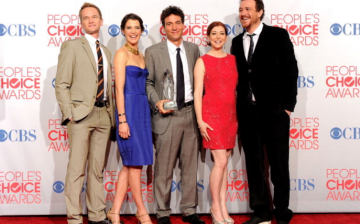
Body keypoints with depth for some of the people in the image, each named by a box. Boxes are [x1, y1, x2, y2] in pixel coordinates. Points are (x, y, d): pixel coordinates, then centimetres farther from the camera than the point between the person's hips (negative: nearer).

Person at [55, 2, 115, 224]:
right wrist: (68, 114, -12)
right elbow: (62, 84, -3)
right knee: (77, 169, -6)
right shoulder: (72, 46, 2)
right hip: (82, 113, -5)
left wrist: (111, 114, 8)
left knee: (97, 168, 8)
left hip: (104, 114, 5)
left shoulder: (106, 52, 20)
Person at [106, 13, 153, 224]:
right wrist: (122, 119, -17)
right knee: (135, 162, -1)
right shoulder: (121, 54, -6)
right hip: (129, 109, -8)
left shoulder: (141, 56, 16)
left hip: (143, 110, 8)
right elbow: (119, 88, -12)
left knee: (130, 164, 7)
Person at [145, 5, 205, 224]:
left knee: (190, 165, 8)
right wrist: (157, 102, -14)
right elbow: (148, 83, 2)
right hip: (167, 114, -3)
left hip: (191, 112, 3)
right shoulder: (153, 52, 2)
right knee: (164, 167, -1)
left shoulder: (194, 49, 11)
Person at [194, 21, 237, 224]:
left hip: (231, 114, 4)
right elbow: (197, 92, -4)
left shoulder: (233, 59, 12)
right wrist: (200, 120, -11)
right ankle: (216, 208, 4)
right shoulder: (202, 61, -1)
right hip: (211, 114, -4)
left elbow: (237, 88, 13)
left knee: (224, 161, 6)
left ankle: (223, 208, 12)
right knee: (221, 161, -9)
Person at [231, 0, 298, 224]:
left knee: (279, 165, 3)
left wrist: (288, 106, -9)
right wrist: (239, 107, 2)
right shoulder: (237, 42, 12)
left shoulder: (278, 35, -1)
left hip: (274, 110, -4)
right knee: (254, 164, 9)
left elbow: (290, 70, -4)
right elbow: (239, 75, 11)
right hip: (247, 112, 5)